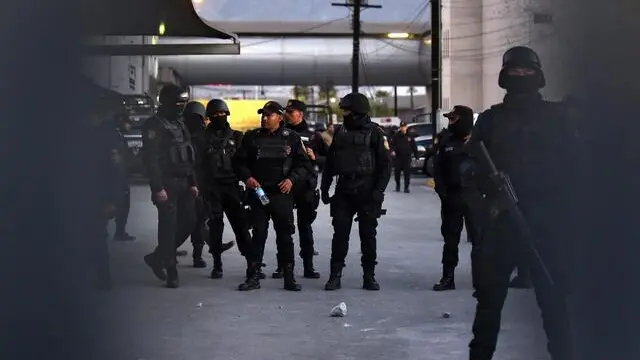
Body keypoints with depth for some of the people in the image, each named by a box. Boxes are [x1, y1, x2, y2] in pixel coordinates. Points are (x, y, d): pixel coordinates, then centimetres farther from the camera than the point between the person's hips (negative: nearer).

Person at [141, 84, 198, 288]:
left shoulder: (179, 124, 17)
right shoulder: (154, 126, -10)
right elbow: (151, 159, -17)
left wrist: (192, 183, 16)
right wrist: (158, 188, -22)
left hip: (183, 184, 8)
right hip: (166, 185, -8)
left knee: (189, 221, 7)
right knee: (168, 227, -5)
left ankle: (158, 258, 21)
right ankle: (171, 274, 2)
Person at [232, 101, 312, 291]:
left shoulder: (292, 138, 4)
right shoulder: (252, 137, 8)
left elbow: (304, 164, 4)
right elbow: (239, 161, 11)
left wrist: (292, 179, -11)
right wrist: (247, 177, -7)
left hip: (282, 193, -1)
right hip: (258, 192, 1)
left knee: (285, 235, 1)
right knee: (258, 234, 5)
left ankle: (289, 277, 7)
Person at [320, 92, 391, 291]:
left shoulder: (374, 132, -3)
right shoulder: (340, 132, 11)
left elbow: (385, 163, -6)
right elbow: (330, 161, 15)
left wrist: (379, 190, -15)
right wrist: (324, 187, 8)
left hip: (367, 192, -4)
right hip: (343, 191, 4)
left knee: (368, 234, 4)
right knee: (340, 234, 2)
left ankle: (369, 276, 10)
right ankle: (335, 275, 6)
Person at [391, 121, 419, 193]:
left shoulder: (409, 136, 6)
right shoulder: (396, 136, 3)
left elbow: (414, 146, 10)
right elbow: (392, 144, -2)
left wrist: (417, 155, 8)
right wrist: (392, 150, -21)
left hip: (407, 157, 0)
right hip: (398, 156, 0)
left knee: (407, 173, -5)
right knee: (397, 172, 7)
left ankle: (406, 187, 1)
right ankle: (397, 186, 25)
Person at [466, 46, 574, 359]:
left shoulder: (556, 117, 9)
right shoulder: (491, 118, 10)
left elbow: (570, 165, 6)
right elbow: (473, 164, 4)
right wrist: (491, 185, -15)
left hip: (545, 221, 0)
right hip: (500, 219, 1)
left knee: (553, 296, 1)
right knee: (489, 296, 5)